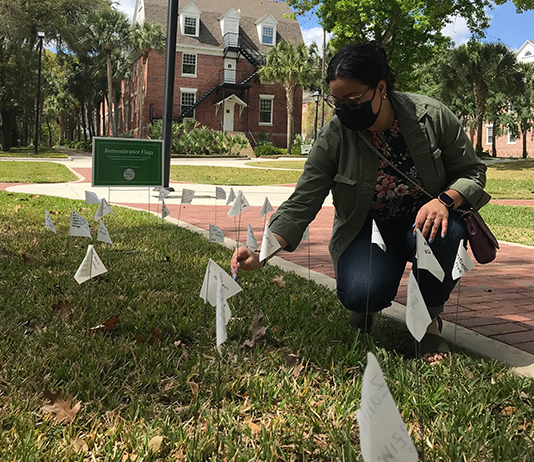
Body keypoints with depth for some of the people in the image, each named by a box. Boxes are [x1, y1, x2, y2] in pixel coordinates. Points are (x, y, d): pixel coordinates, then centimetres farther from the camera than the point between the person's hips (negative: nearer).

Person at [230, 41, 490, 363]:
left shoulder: (433, 117, -15)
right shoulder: (334, 138, -15)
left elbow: (472, 171, -3)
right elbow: (302, 203, -17)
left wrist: (445, 200, -26)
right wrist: (262, 254, -31)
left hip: (422, 220, 2)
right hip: (367, 229, -1)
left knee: (444, 232, -35)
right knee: (361, 293, -31)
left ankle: (430, 319, -6)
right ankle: (367, 308, 11)